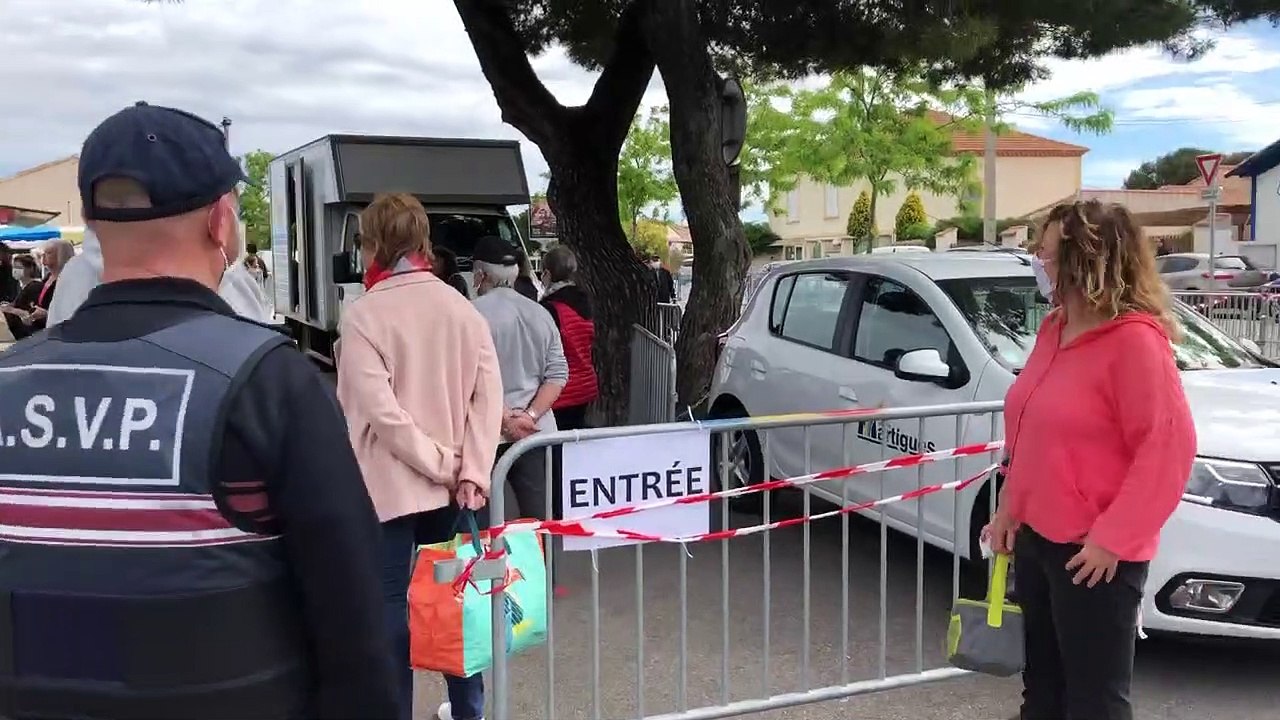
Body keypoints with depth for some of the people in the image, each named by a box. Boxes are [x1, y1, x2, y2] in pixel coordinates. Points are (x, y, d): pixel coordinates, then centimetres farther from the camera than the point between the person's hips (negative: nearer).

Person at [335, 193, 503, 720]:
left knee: (391, 604, 4)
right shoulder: (461, 307, 2)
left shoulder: (363, 315, -11)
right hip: (450, 484, 5)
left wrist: (442, 466, -13)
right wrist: (470, 471, -7)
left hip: (389, 485, -5)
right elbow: (488, 393, -4)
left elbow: (380, 410, -19)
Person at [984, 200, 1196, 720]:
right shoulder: (1053, 329, 9)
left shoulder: (1135, 340, -17)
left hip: (1094, 554, -8)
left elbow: (1169, 447, -21)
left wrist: (1113, 539, -21)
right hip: (1036, 537, 8)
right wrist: (1009, 507, 14)